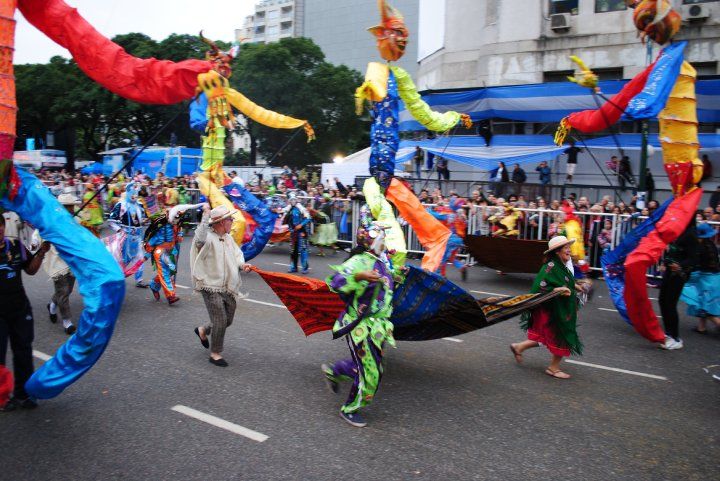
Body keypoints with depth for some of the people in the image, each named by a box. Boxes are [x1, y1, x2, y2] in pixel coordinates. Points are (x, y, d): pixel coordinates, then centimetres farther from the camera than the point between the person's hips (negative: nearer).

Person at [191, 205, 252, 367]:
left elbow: (237, 254, 13)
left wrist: (242, 264, -8)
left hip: (229, 288, 8)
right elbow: (200, 238, -41)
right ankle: (215, 354, 17)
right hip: (212, 288, -8)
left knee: (227, 321, 17)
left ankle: (203, 330, 44)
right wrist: (206, 215, -41)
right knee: (220, 322, -4)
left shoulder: (228, 238, 8)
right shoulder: (208, 238, -18)